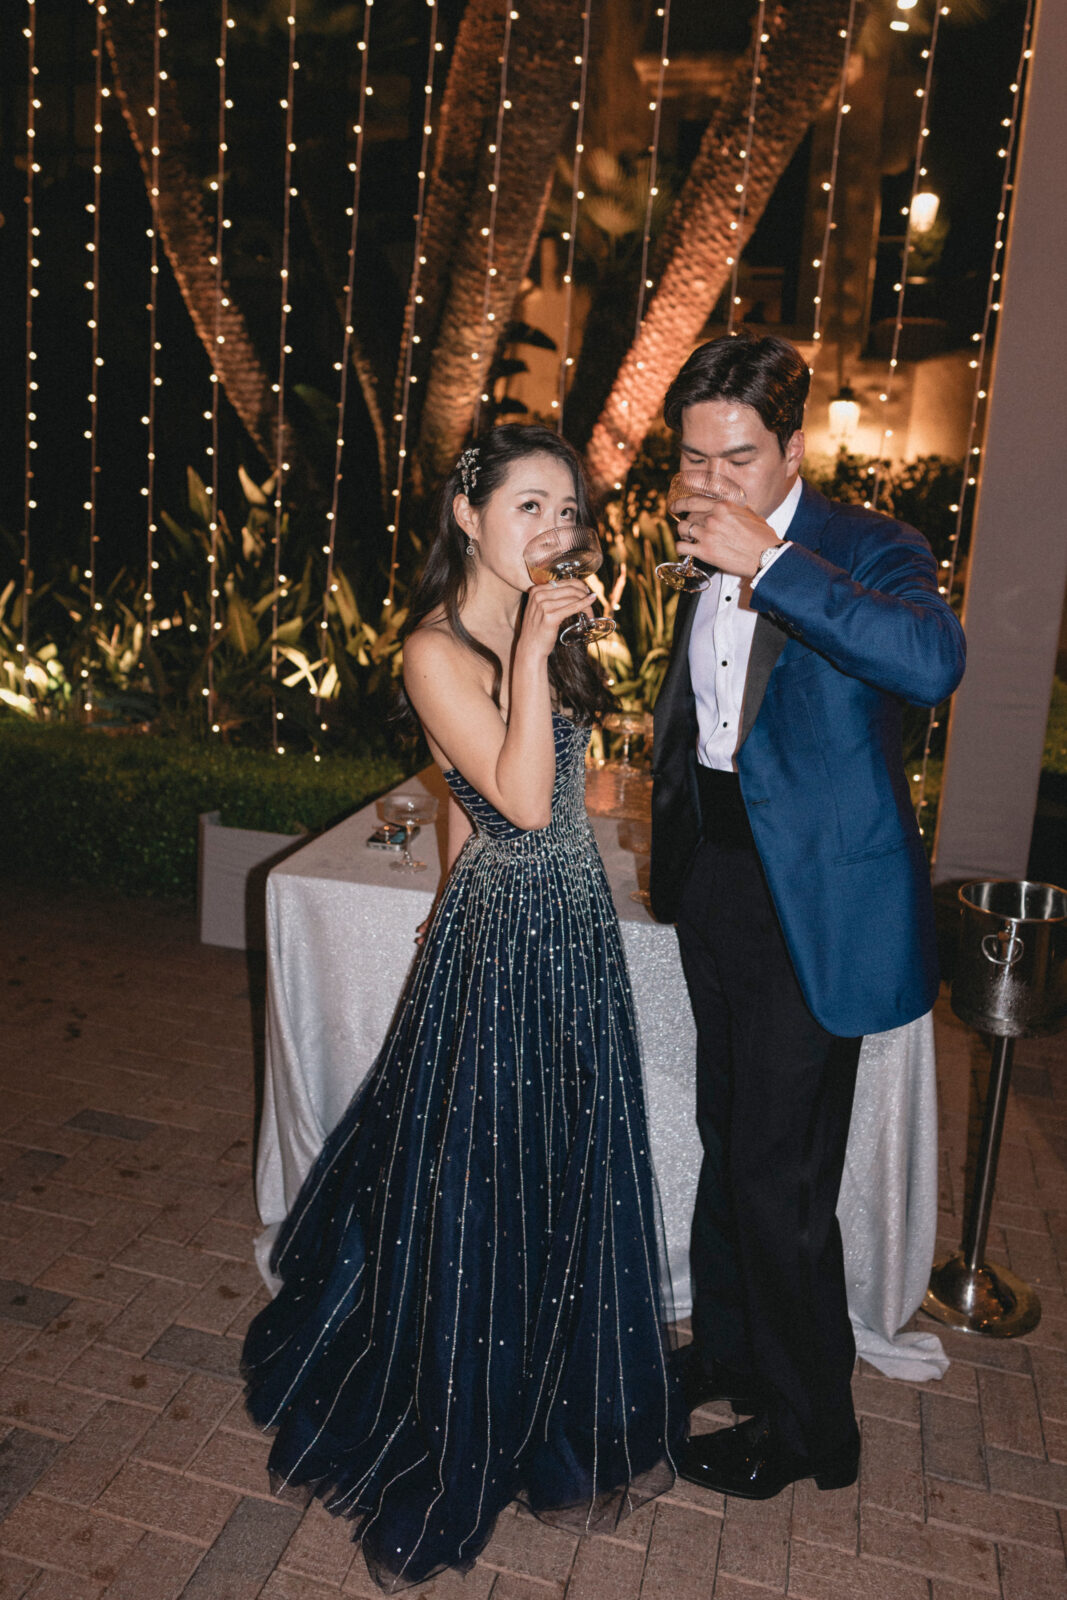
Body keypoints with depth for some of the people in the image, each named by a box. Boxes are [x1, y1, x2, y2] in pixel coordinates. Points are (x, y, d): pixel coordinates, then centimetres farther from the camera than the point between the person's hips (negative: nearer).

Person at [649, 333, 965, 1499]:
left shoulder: (870, 552, -11)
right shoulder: (707, 559, 10)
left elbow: (934, 661, -33)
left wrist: (770, 562, -31)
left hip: (811, 904, -7)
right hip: (718, 880, 7)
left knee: (780, 1177, 1)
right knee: (728, 1141, 20)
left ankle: (810, 1428, 25)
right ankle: (727, 1354, 42)